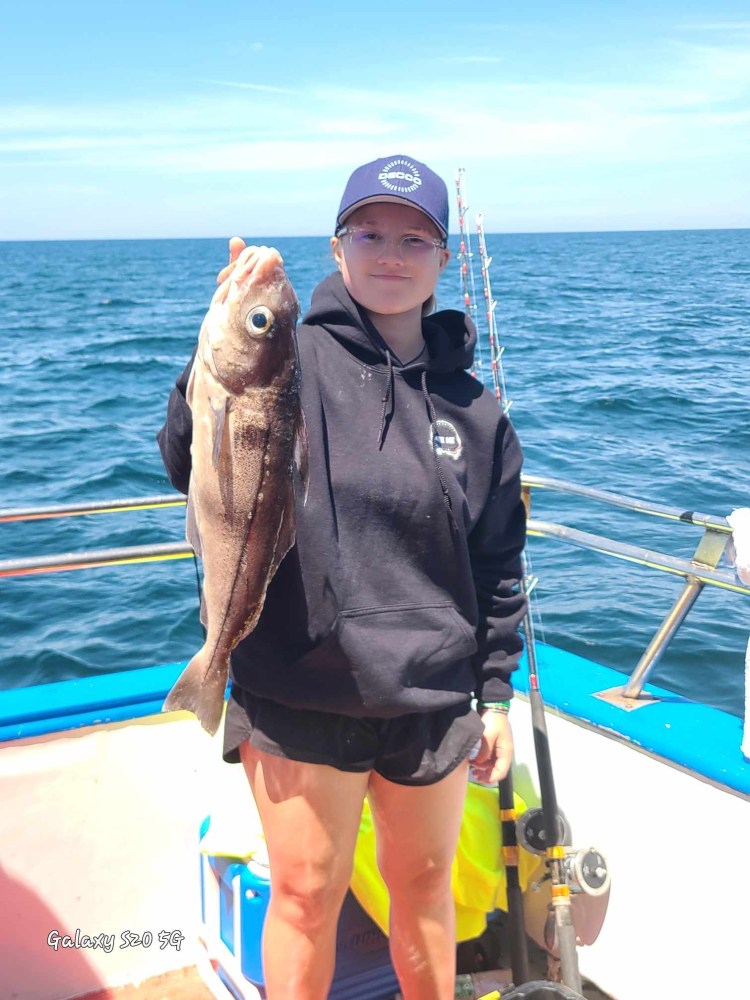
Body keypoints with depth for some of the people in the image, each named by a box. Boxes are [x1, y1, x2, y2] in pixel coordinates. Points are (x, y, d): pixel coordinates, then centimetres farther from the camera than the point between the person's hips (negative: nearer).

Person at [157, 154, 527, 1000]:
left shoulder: (472, 409, 4)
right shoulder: (291, 360, -7)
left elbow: (496, 565, 10)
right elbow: (190, 468, -21)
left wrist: (496, 694, 10)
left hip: (432, 703, 3)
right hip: (299, 700, -3)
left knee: (424, 886, 19)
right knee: (306, 897, 11)